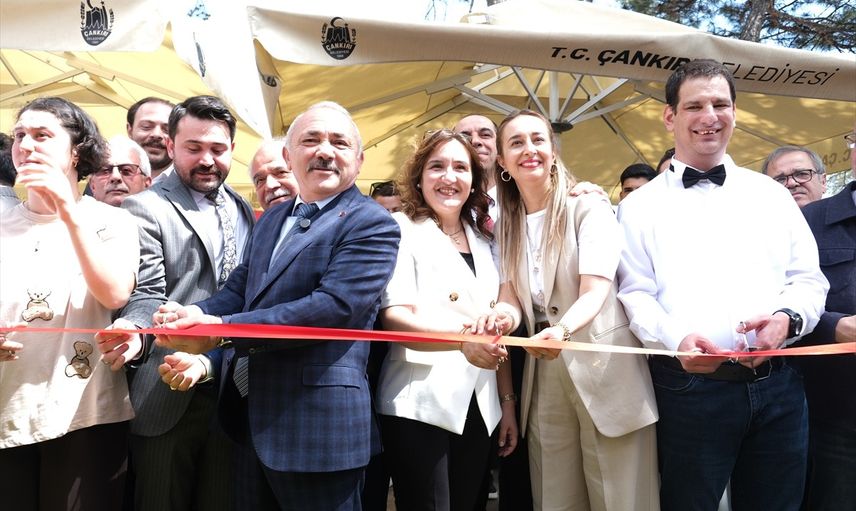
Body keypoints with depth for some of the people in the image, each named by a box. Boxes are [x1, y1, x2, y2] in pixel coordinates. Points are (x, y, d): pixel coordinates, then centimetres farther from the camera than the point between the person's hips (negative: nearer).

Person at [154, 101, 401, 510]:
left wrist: (222, 328, -26)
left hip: (318, 421, -7)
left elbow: (333, 306, -23)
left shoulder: (371, 224, -11)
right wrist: (195, 316, -13)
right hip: (251, 415, 7)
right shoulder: (271, 219, 15)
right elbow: (239, 290, 10)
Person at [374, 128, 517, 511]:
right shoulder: (401, 230, -4)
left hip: (478, 408, 6)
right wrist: (462, 338, -32)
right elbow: (394, 317, -16)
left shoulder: (483, 241, 13)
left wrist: (508, 401, 12)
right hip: (421, 406, -5)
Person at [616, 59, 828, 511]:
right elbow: (636, 295, -3)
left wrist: (787, 317, -12)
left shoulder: (771, 195, 13)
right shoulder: (641, 206, 4)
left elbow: (809, 279, 10)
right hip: (690, 387, -3)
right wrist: (677, 338, -22)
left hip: (777, 385, 3)